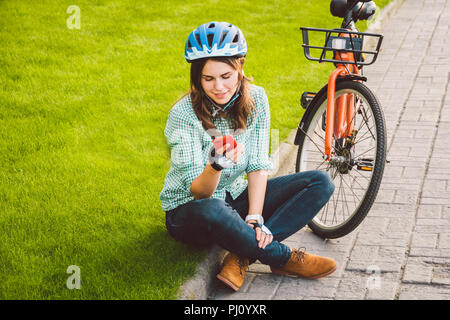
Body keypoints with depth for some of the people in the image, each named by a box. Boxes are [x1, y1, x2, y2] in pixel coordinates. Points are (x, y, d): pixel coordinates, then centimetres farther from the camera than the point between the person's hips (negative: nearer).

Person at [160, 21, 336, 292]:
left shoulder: (255, 99, -9)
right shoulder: (183, 115, -22)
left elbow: (258, 164, -8)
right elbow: (199, 192, -25)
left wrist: (255, 219, -21)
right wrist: (215, 167, -48)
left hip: (235, 198, 5)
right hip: (188, 208, -5)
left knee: (321, 183, -10)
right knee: (212, 211, -43)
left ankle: (242, 256, -22)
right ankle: (285, 259, -18)